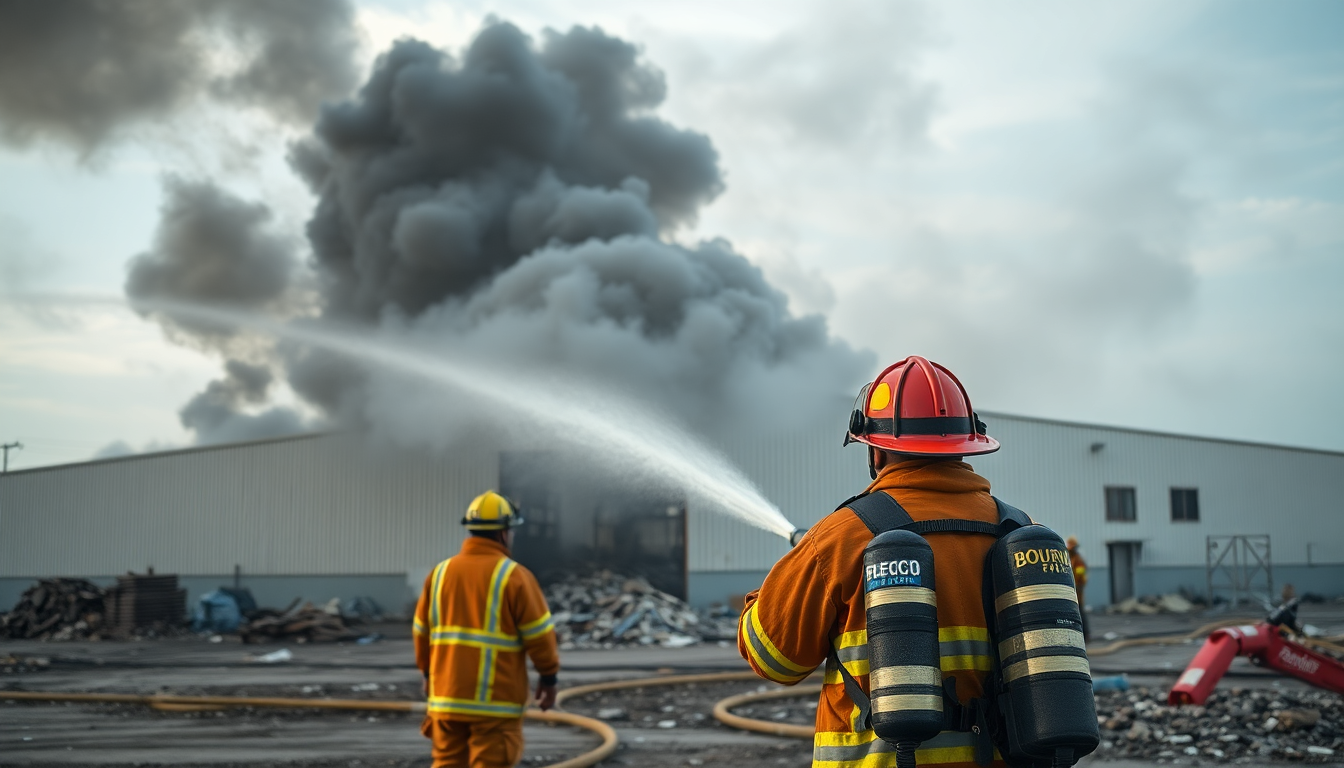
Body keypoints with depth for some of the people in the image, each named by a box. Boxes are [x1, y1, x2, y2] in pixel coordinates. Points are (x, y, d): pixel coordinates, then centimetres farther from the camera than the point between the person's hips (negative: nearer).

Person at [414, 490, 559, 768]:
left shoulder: (440, 572, 7)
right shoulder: (514, 576, -9)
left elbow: (421, 630, 13)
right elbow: (539, 633, -8)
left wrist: (428, 673, 26)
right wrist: (549, 677, 5)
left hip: (447, 695, 5)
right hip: (495, 700, -5)